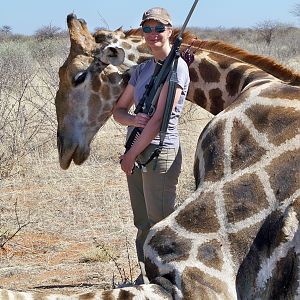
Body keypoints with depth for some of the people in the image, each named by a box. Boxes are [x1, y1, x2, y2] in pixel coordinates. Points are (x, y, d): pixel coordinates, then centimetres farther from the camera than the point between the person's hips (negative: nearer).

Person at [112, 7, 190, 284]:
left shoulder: (176, 67, -10)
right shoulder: (143, 69, 15)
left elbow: (160, 118, -16)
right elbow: (118, 110, 15)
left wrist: (131, 155, -13)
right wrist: (132, 119, -10)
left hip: (160, 151, -8)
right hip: (137, 152, 8)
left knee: (160, 224, -5)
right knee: (142, 224, 14)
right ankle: (145, 277, 22)